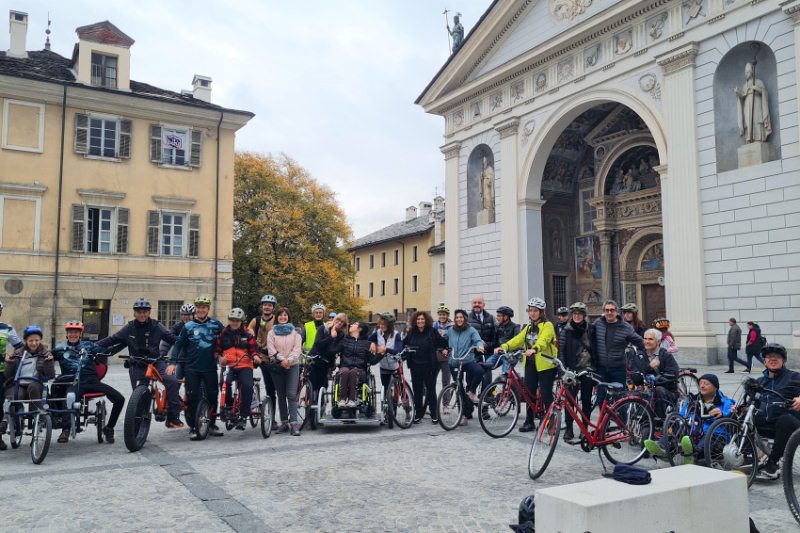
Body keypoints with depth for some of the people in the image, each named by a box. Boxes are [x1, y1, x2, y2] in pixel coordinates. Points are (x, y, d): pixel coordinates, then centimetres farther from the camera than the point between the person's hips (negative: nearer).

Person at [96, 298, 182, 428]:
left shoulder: (156, 326, -3)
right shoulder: (129, 328, 0)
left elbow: (172, 339, 0)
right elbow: (112, 340, 5)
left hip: (156, 362, -1)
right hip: (137, 366, 1)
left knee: (172, 381, -23)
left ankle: (173, 417, -16)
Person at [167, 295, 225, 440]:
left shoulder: (216, 324, 3)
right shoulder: (188, 326, 3)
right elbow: (178, 345, 5)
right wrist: (172, 362, -5)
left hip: (210, 367, 1)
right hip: (192, 368, -1)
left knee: (212, 396, 6)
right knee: (192, 397, -2)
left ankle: (211, 424, 22)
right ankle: (192, 427, 10)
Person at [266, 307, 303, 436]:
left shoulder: (295, 332, 9)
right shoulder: (272, 333, 10)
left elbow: (297, 348, -1)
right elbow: (271, 349, -1)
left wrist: (289, 360, -15)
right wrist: (282, 359, -14)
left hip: (292, 365, -1)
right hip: (277, 366, 2)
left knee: (291, 394, -12)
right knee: (281, 395, 7)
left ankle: (293, 423, -15)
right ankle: (284, 422, 14)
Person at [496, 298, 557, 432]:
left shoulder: (547, 325, -7)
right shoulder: (529, 327, 17)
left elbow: (543, 340, -27)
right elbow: (518, 339, 5)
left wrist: (535, 349, -46)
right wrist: (503, 347, -11)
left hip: (545, 364, -7)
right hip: (530, 363, 7)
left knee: (546, 394, -4)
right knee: (530, 392, 9)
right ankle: (529, 422, 18)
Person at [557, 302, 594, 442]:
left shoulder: (589, 331, 6)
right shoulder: (565, 331, 1)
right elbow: (561, 352, -1)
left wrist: (595, 370, 6)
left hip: (587, 371, 2)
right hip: (572, 371, -2)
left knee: (586, 401, 6)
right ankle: (569, 429, 5)